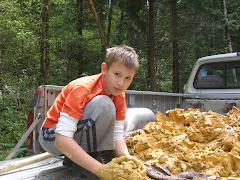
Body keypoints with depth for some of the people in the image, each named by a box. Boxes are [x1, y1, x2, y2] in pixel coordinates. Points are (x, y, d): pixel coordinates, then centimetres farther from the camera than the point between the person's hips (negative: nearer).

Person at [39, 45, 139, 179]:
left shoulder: (119, 96, -6)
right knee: (103, 105, -34)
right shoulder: (82, 89, -29)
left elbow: (118, 136, -8)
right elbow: (61, 139, -37)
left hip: (83, 135, 7)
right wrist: (101, 169, -43)